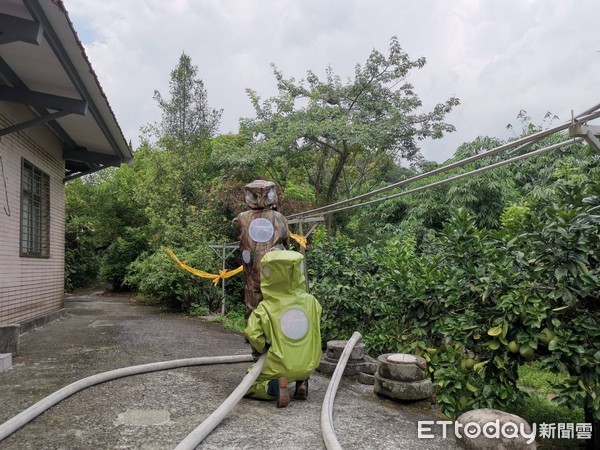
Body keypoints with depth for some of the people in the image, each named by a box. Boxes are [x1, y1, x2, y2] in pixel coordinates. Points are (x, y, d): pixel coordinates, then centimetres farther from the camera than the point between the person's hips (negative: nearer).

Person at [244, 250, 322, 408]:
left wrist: (264, 347, -2)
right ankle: (302, 382, 12)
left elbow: (252, 334, -22)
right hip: (308, 366, 4)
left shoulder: (265, 308, -14)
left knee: (248, 385, 19)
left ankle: (273, 386, -10)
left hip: (279, 368, -4)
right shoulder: (311, 301, -5)